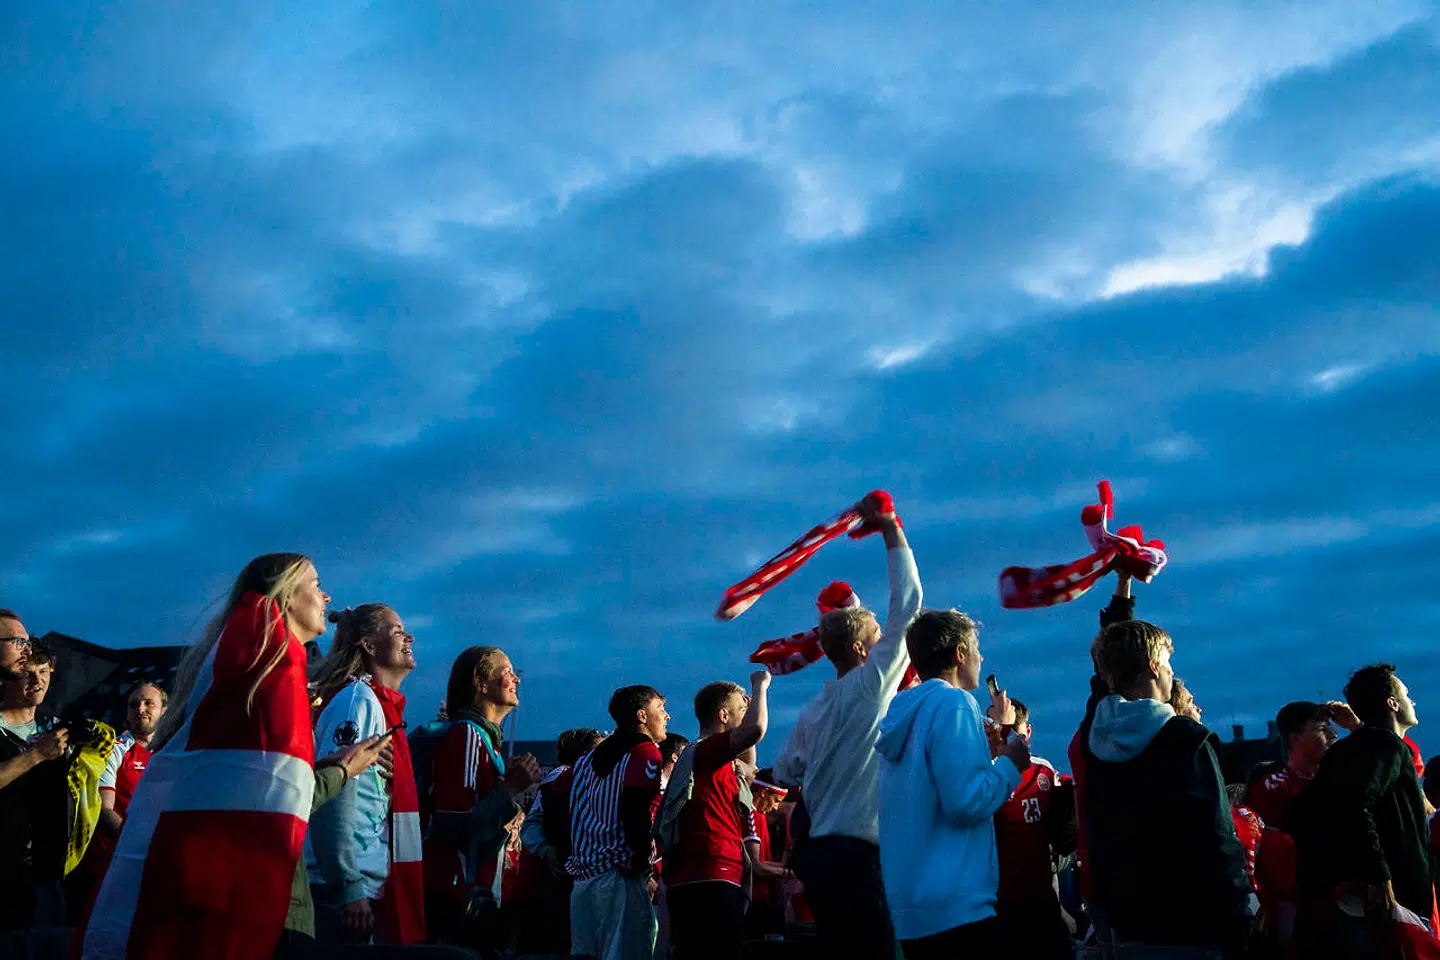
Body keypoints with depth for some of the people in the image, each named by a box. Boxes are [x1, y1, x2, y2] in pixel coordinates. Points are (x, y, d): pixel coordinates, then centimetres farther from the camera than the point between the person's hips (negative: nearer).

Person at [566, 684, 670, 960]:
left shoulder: (589, 759, 21)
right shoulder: (646, 752, -4)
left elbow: (573, 814, 19)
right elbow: (636, 811, -17)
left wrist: (578, 862, 19)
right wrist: (645, 869, -8)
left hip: (582, 878, 8)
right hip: (622, 878, -8)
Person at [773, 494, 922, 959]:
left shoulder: (812, 711, 13)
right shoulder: (870, 686, -7)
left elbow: (785, 772, 20)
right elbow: (906, 602, -7)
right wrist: (890, 528, 0)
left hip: (817, 851, 8)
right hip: (855, 854, -8)